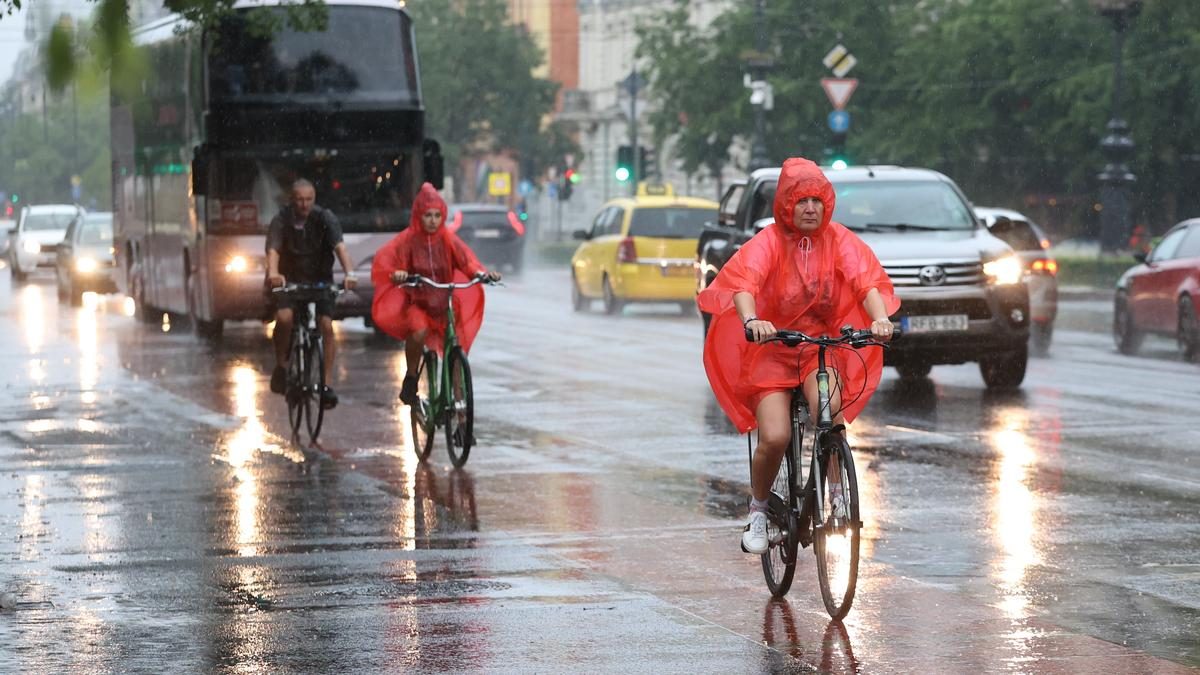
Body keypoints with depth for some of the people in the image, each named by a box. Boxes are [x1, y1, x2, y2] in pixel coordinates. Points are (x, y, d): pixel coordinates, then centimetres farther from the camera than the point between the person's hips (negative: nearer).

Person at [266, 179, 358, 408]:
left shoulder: (325, 218, -12)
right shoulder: (281, 221, -13)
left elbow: (339, 246, -25)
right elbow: (273, 250, -27)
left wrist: (349, 272, -44)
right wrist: (273, 273, -49)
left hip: (320, 279, 1)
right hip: (290, 280, -1)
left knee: (326, 326, -16)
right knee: (284, 317, -26)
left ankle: (327, 384, -10)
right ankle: (281, 365, -2)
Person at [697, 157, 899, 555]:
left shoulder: (839, 241, -2)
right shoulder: (769, 242, -10)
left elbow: (867, 282, -15)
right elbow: (744, 283, -26)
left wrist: (879, 318, -37)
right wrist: (751, 321, -48)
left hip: (822, 345, 1)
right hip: (772, 348, -1)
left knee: (829, 409, -31)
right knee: (775, 437, -18)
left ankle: (837, 494, -13)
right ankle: (758, 510, 10)